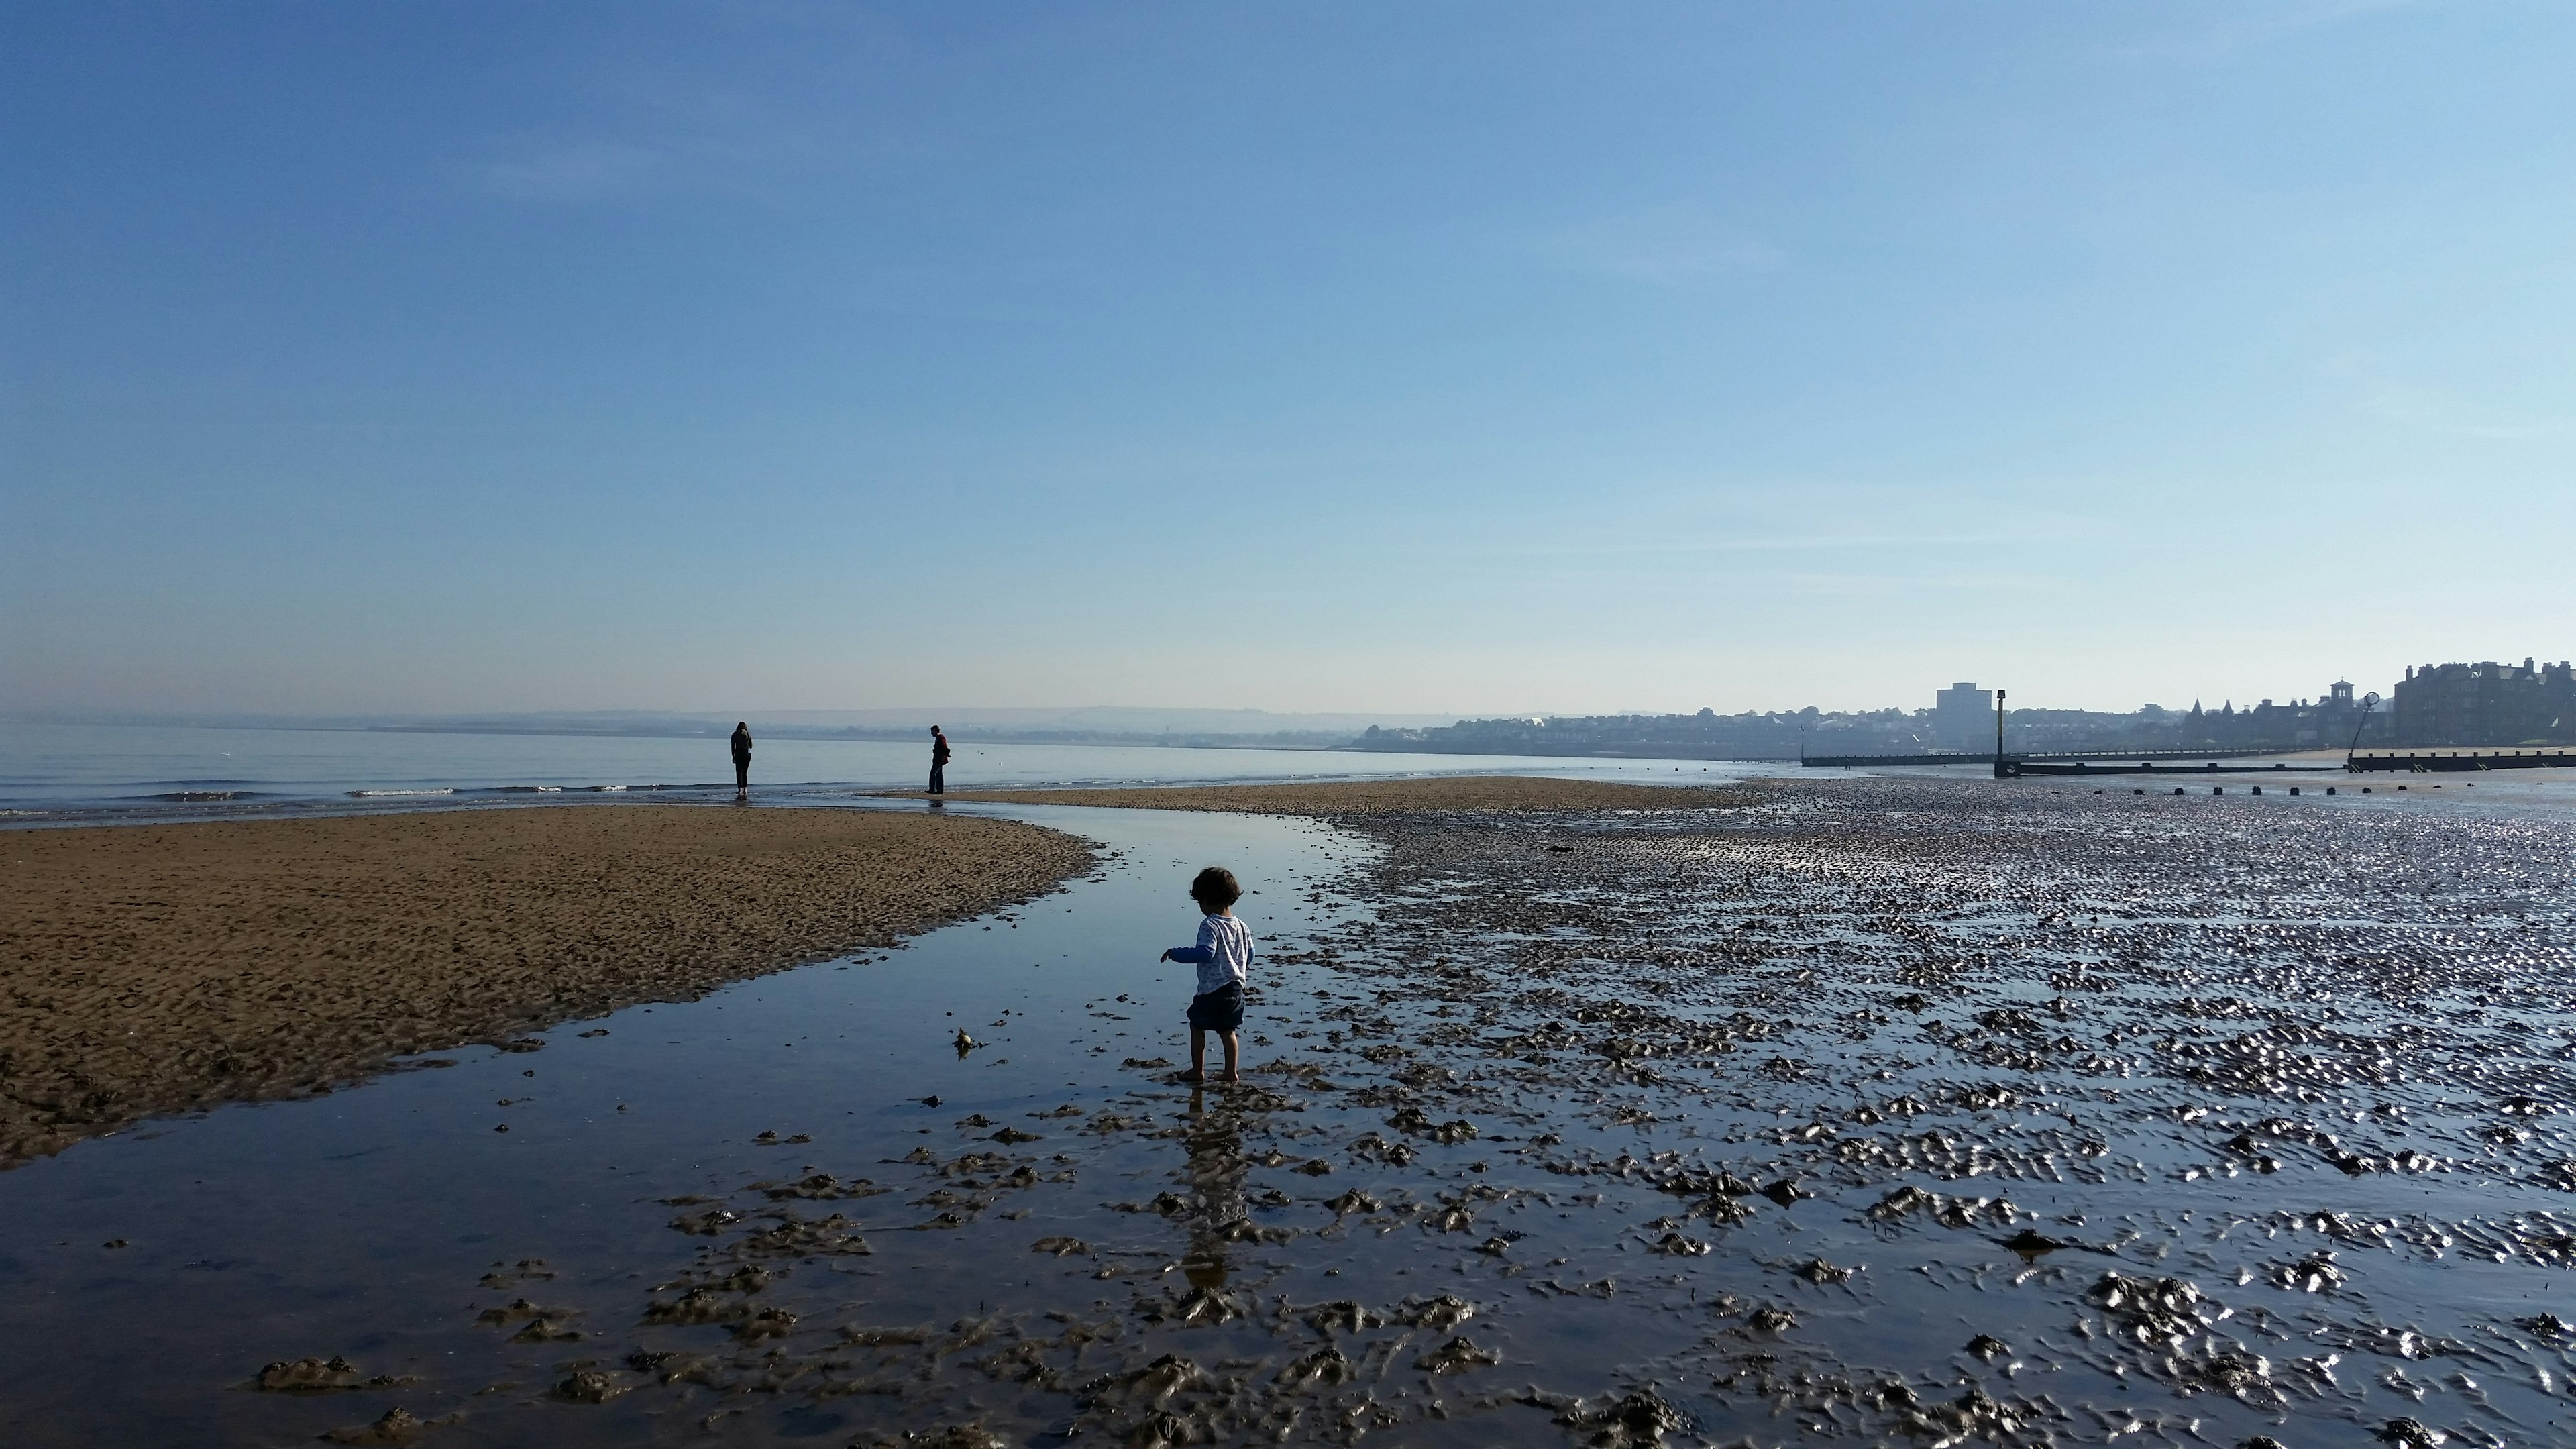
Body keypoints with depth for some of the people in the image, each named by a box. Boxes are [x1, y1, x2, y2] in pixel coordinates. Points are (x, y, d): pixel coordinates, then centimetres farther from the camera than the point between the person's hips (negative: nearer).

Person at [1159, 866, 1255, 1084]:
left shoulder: (1210, 925, -16)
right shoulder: (1241, 927, 7)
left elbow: (1206, 952, -29)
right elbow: (1249, 954, 14)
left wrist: (1176, 953, -21)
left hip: (1212, 989, -7)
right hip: (1236, 987, 7)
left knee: (1197, 1027, 10)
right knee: (1227, 1031, 15)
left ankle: (1198, 1071, 15)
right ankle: (1232, 1072, 15)